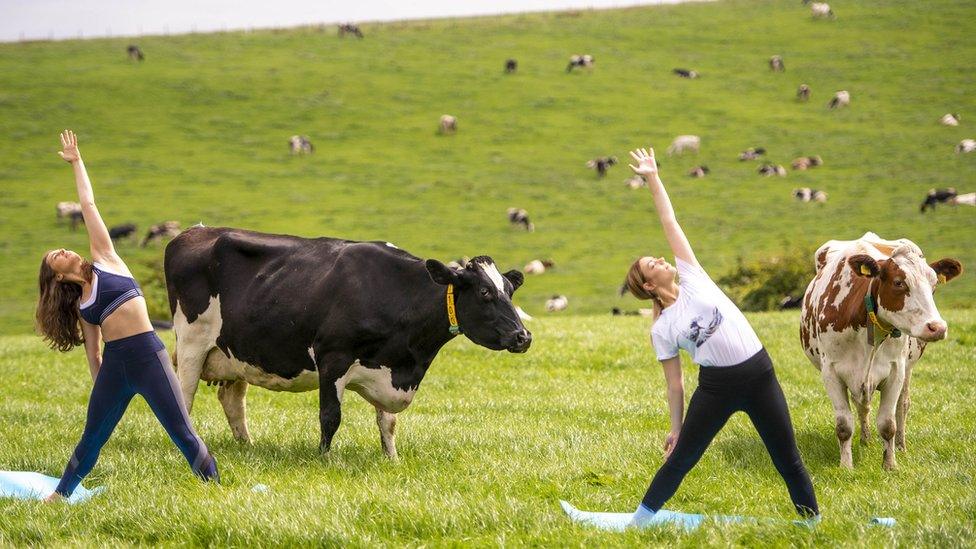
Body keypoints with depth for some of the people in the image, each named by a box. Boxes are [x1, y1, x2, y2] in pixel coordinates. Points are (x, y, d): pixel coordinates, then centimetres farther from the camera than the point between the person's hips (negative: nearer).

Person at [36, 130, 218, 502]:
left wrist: (76, 163, 21)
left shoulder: (104, 259, 10)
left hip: (147, 355, -4)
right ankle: (58, 496, 26)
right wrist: (102, 391, 17)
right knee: (91, 439, 13)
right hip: (114, 364, 4)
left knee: (182, 433, -7)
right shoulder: (80, 304, 17)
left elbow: (88, 205, 12)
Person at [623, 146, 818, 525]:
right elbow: (674, 383, 4)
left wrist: (653, 179, 6)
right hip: (716, 385, -2)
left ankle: (813, 521, 15)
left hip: (759, 374, 2)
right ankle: (639, 522, 11)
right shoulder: (661, 330, 1)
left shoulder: (691, 276, 6)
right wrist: (676, 427, 2)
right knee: (680, 459, 1)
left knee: (788, 460, 6)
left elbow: (669, 223, 6)